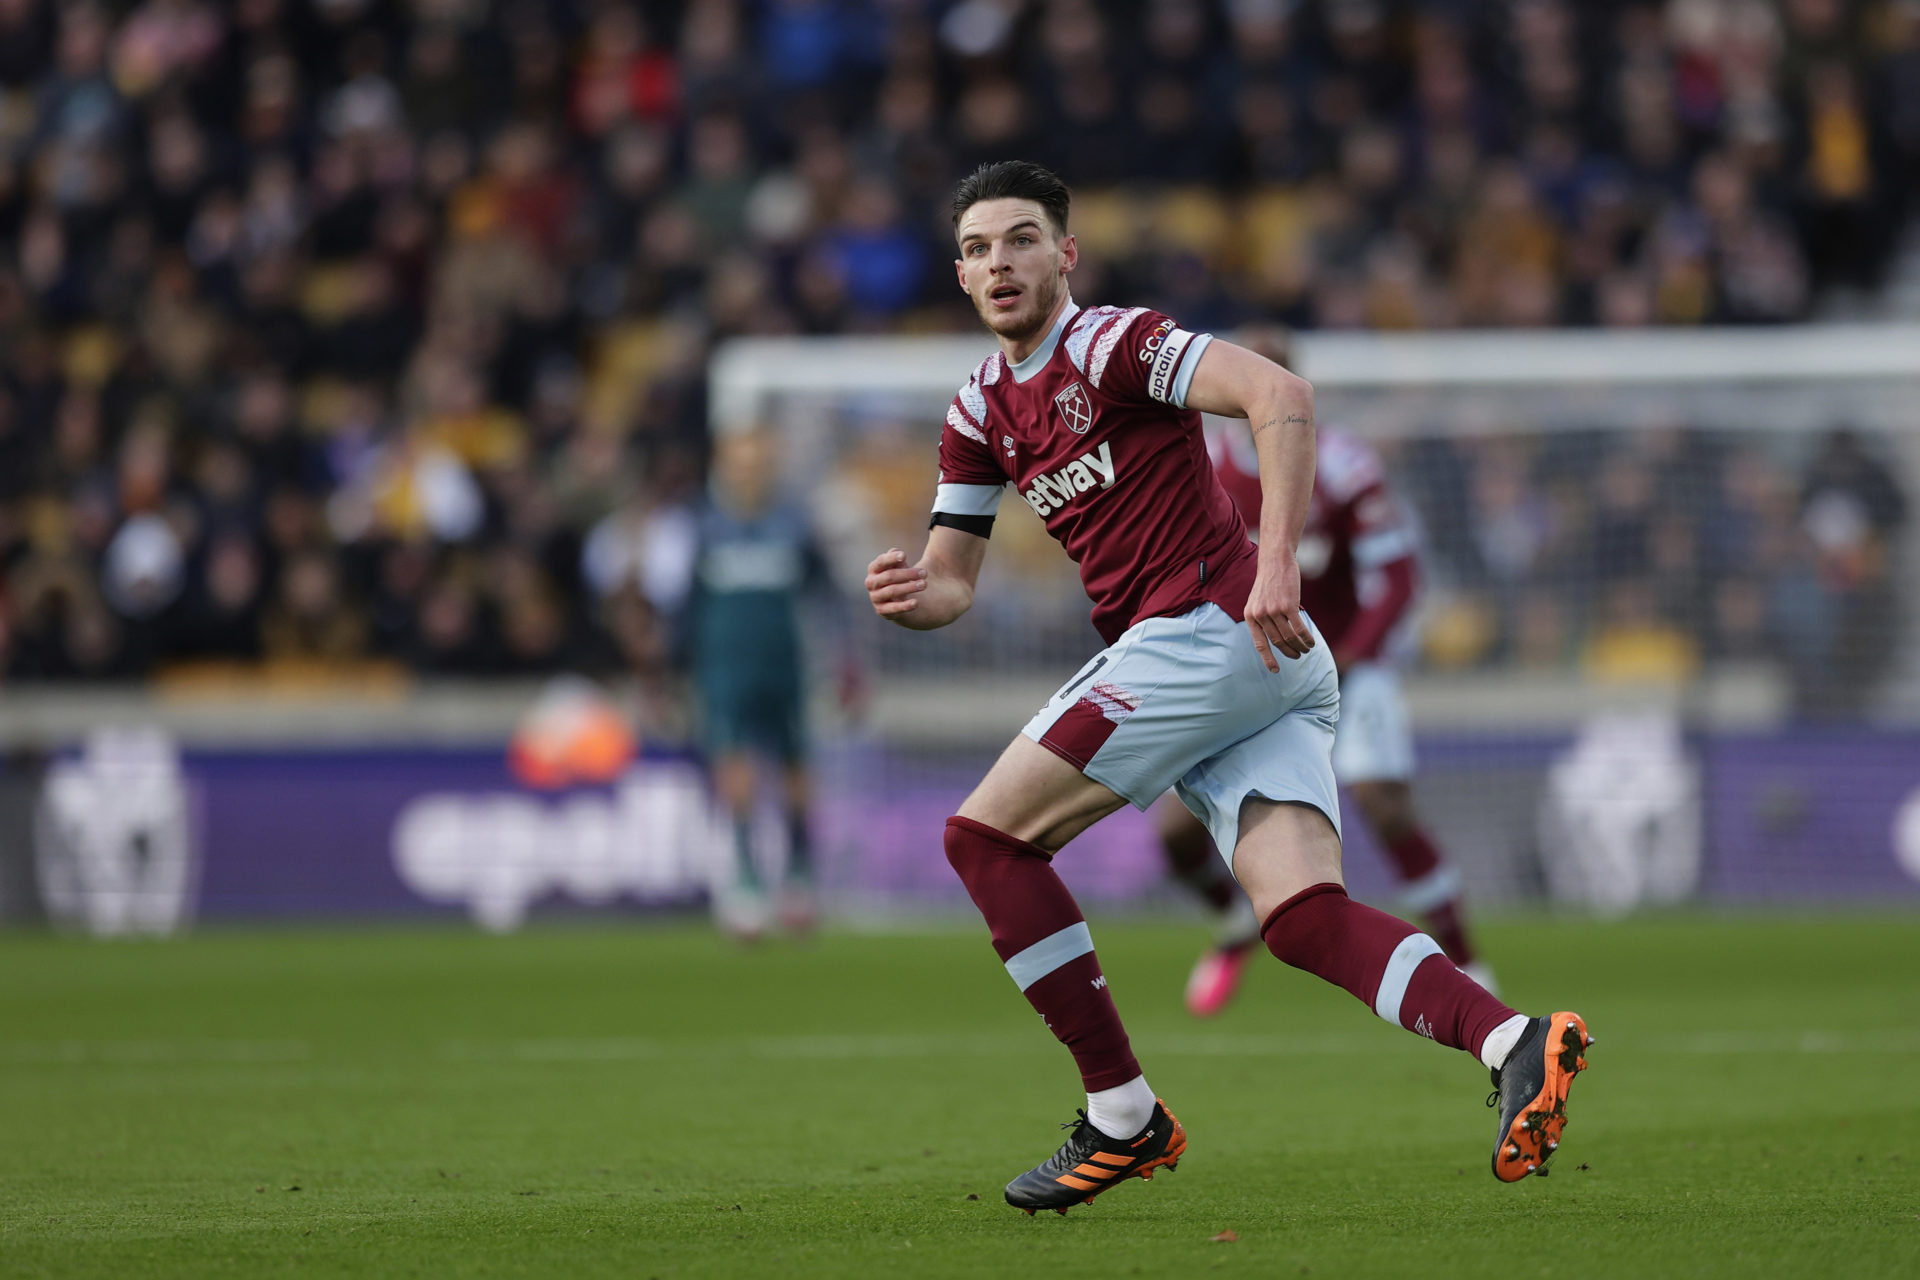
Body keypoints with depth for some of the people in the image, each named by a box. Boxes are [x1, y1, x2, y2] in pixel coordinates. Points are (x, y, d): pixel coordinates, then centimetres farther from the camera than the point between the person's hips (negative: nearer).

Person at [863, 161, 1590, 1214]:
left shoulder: (1110, 343, -5)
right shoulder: (981, 412, 21)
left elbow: (1281, 396, -18)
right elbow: (952, 579, 24)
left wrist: (1277, 564, -26)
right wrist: (910, 593, -1)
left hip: (1211, 629, -8)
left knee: (986, 835, -5)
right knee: (1301, 917, -11)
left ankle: (1123, 1117, -4)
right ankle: (1512, 1041, -28)